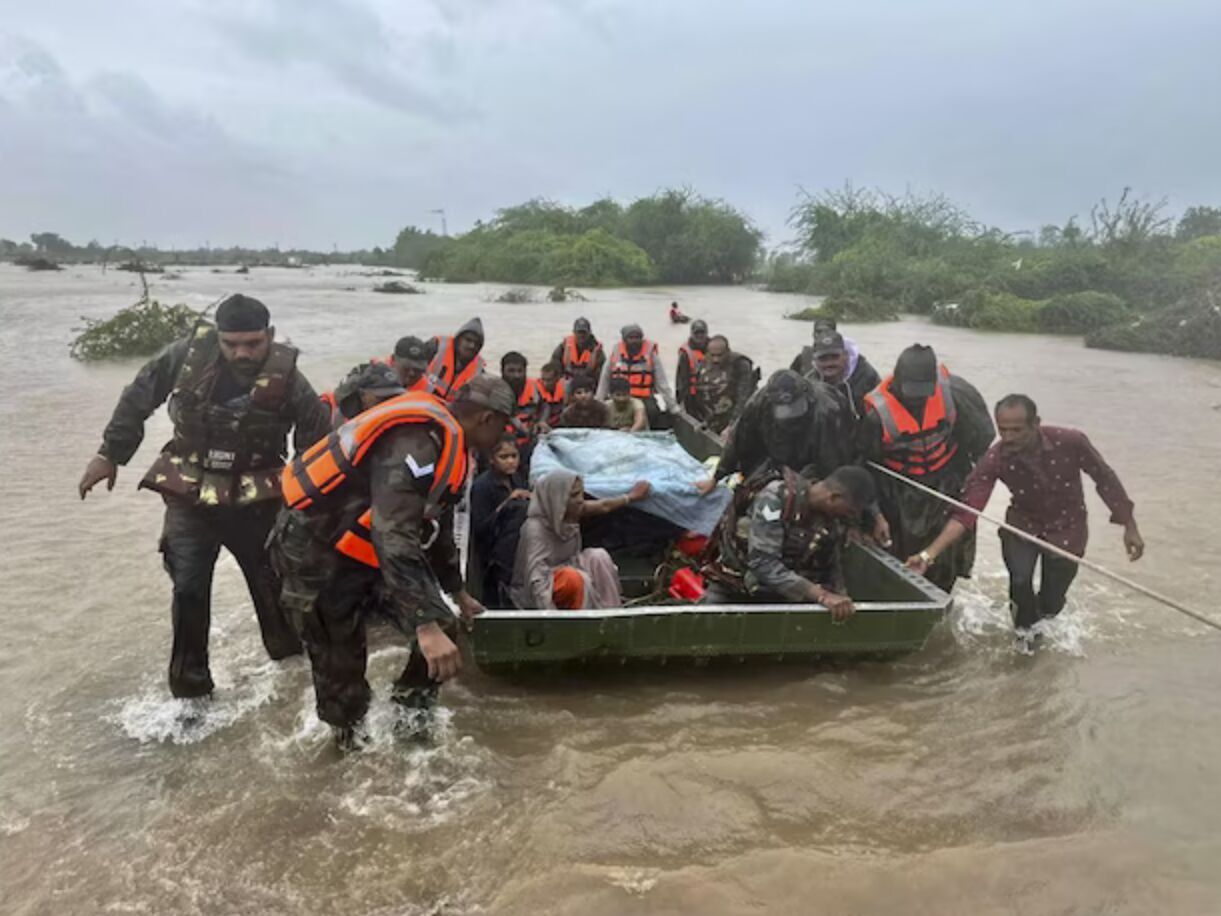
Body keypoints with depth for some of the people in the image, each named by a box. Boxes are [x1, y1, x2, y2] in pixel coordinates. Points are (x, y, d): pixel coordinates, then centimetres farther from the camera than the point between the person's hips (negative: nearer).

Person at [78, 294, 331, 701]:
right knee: (188, 591, 4)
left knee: (274, 582, 12)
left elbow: (318, 444, -8)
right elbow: (137, 398, 0)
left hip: (255, 501, -1)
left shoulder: (287, 379, -18)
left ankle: (290, 651, 37)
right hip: (189, 498, 1)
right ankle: (189, 685, 19)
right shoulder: (188, 354, -15)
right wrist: (109, 454, 3)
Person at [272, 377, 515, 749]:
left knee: (439, 630, 1)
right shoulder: (417, 444, -29)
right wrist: (426, 625, -43)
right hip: (315, 551, -9)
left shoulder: (442, 443, 5)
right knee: (339, 665, 3)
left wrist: (458, 591, 28)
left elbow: (436, 525, 18)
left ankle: (411, 706, 20)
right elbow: (394, 536, -39)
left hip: (362, 547, 9)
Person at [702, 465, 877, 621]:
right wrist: (821, 595, -41)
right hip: (731, 591, -5)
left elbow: (832, 570, 2)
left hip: (780, 597, 5)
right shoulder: (777, 497, -28)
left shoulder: (836, 519, -9)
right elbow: (762, 563, -35)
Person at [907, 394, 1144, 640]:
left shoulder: (1070, 442, -29)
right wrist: (929, 554, -41)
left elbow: (1105, 479, -13)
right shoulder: (994, 460, -27)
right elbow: (966, 511, -30)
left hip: (1066, 527, 0)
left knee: (1051, 605, 6)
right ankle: (1025, 630, 13)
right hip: (1023, 523, 0)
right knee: (1020, 579, -23)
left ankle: (1042, 617, 48)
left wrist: (1130, 527, -6)